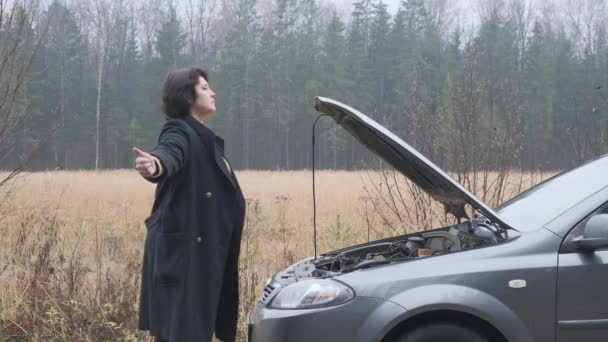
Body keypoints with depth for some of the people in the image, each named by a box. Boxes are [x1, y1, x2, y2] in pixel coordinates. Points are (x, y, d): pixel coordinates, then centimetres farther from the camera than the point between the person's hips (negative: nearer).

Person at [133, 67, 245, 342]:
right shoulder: (179, 132, -11)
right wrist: (155, 166, -58)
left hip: (204, 248, 9)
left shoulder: (204, 138, 17)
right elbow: (169, 153, -36)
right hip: (181, 247, -9)